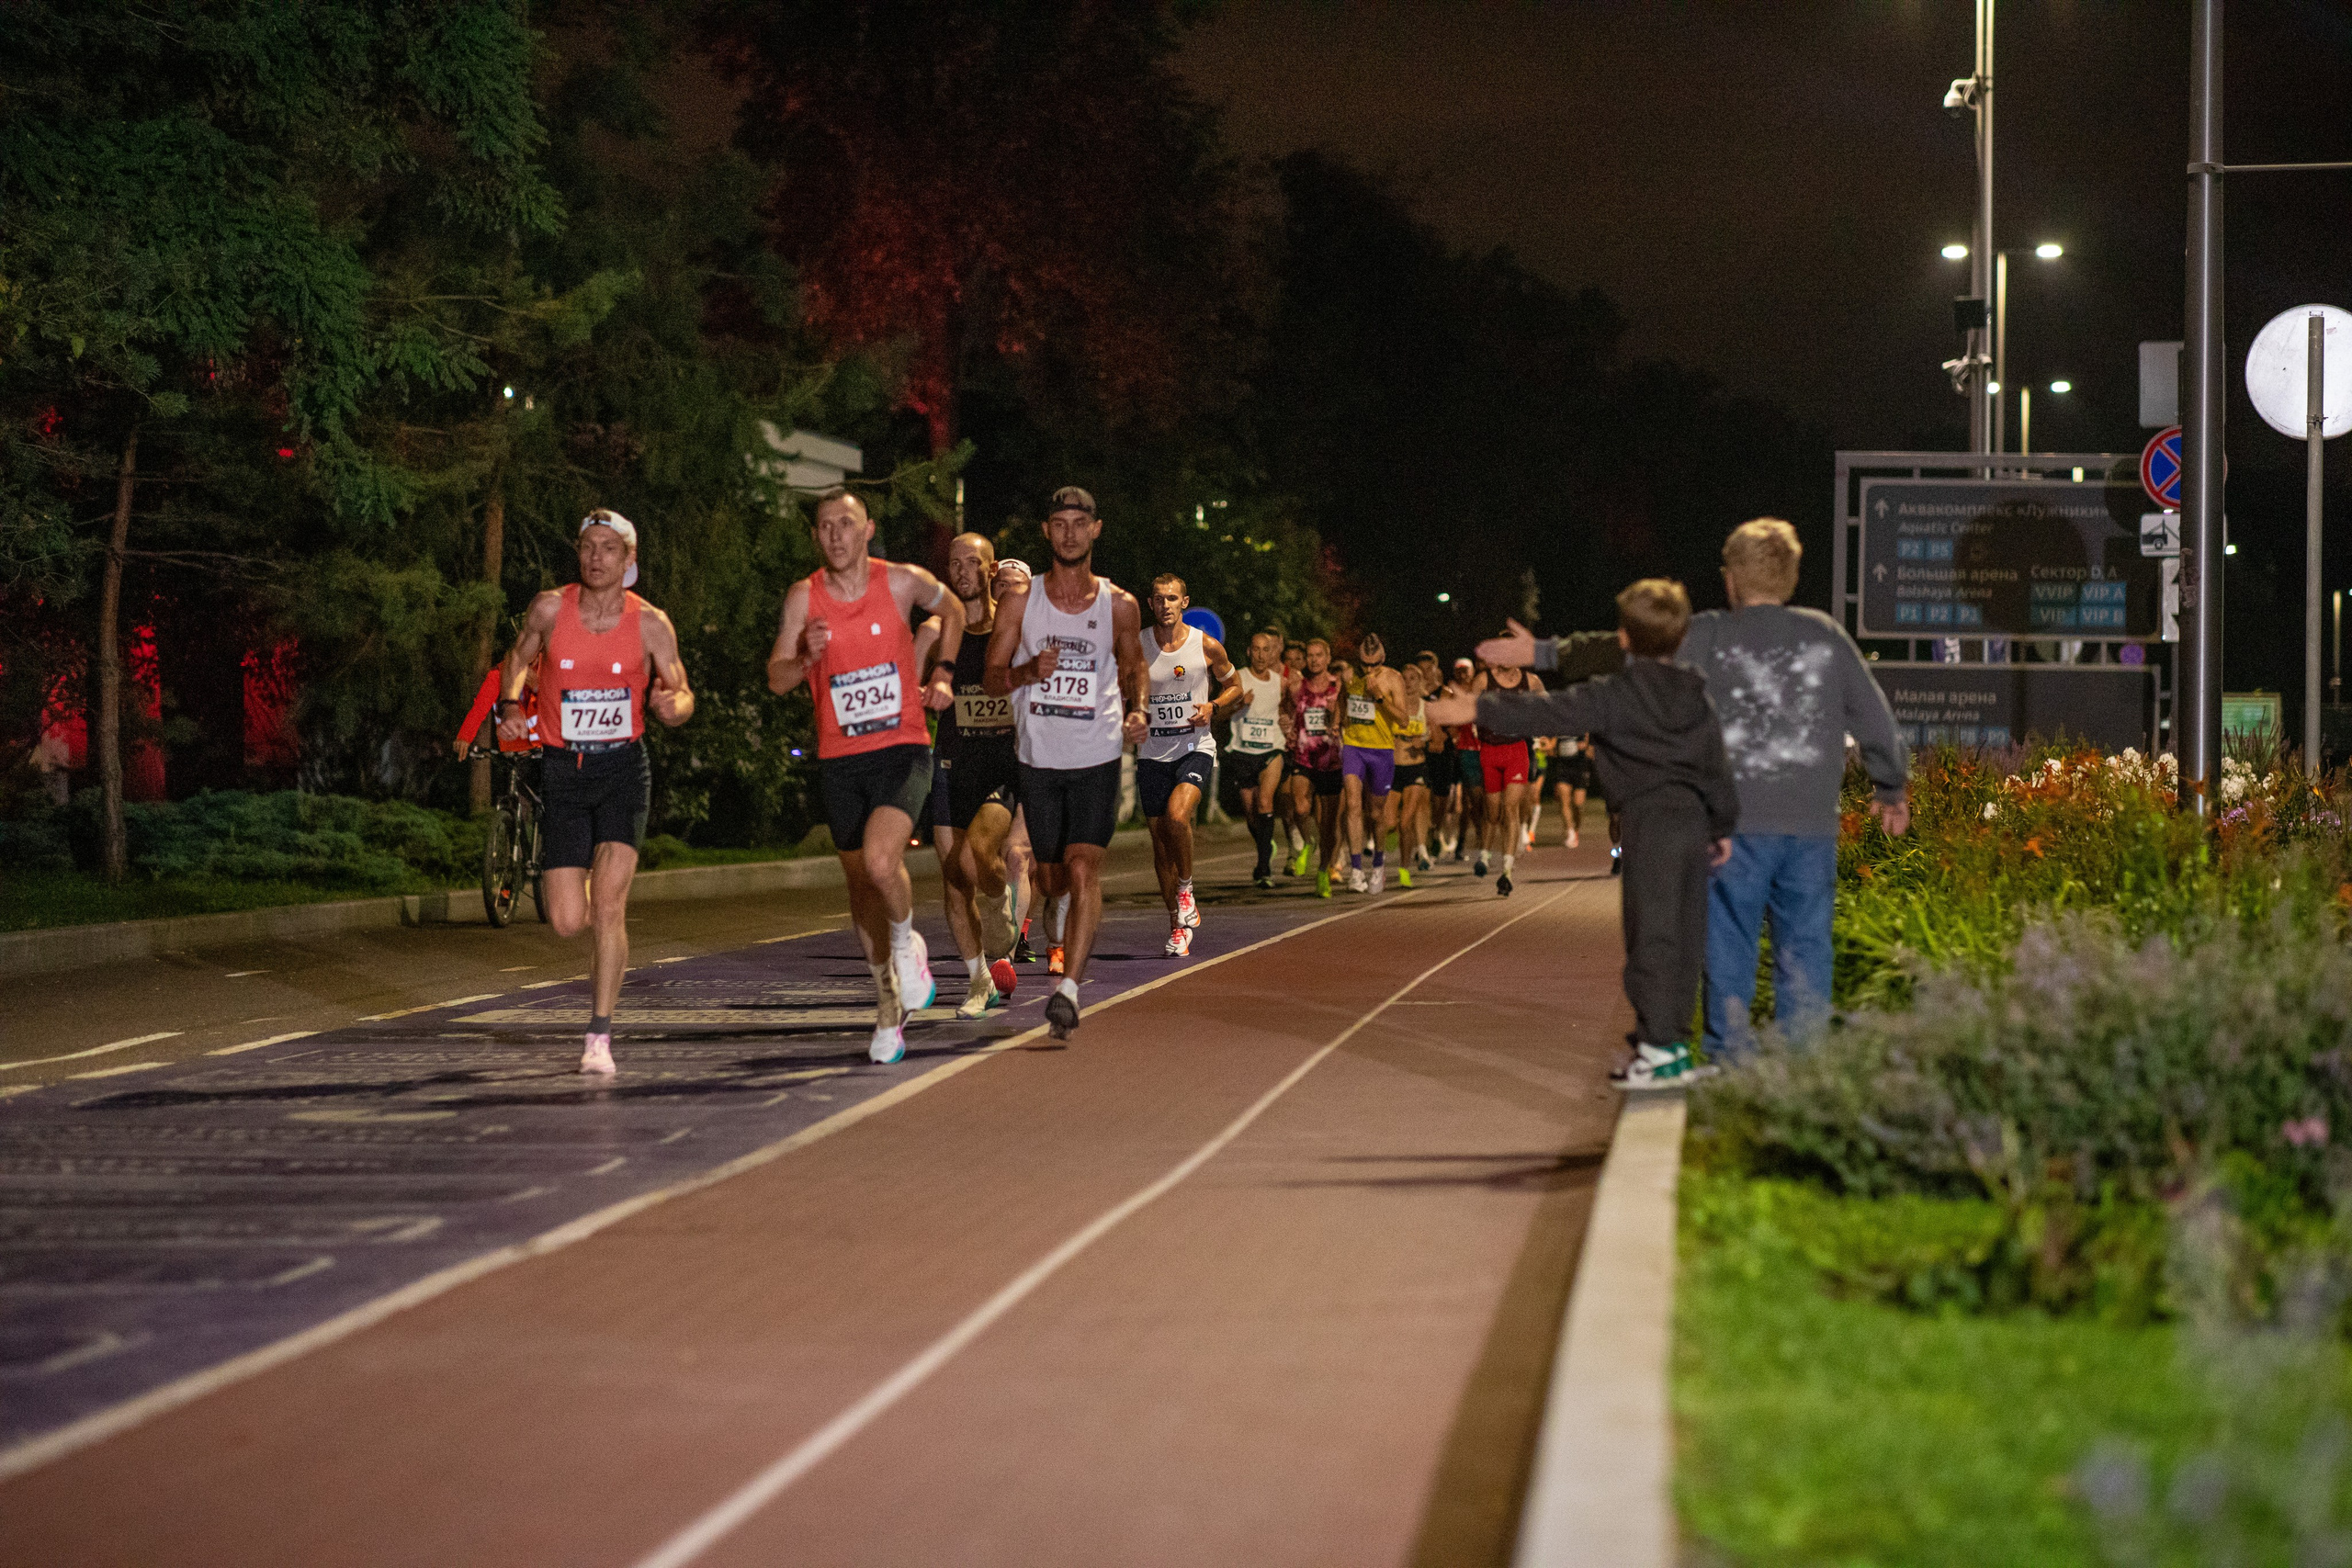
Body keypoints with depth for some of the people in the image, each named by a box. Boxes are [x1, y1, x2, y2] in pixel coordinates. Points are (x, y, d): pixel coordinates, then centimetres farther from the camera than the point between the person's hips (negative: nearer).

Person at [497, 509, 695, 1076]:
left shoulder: (651, 624, -6)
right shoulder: (550, 609, -4)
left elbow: (682, 695, 2)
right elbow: (519, 658, 15)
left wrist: (673, 705, -21)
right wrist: (511, 704, -4)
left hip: (622, 768, -1)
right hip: (563, 772, 1)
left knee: (608, 904, -16)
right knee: (568, 921, -3)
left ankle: (600, 1038, -8)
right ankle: (608, 953, 36)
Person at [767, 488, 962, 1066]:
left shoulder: (903, 581, -4)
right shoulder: (804, 597, -2)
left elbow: (951, 610, 17)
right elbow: (776, 680, -3)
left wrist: (942, 674, 7)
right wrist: (807, 657, -23)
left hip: (902, 750, -3)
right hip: (839, 759, 3)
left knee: (881, 861, -26)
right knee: (861, 887, 11)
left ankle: (908, 943, 5)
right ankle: (890, 1006, 29)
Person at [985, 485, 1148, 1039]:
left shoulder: (1119, 605, 1)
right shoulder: (1020, 598, 0)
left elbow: (1132, 667, 17)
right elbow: (992, 677, 2)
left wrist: (1136, 711, -2)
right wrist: (1029, 671, -19)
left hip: (1097, 759, -2)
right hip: (1038, 758, 2)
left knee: (1083, 868, -17)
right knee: (1056, 870, 14)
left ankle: (1068, 989, -25)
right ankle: (1069, 931, 47)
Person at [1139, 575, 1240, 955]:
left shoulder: (1207, 646, -3)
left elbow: (1233, 686, 12)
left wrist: (1213, 707, -8)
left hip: (1195, 749, -2)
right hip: (1153, 753, 2)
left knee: (1176, 815, -28)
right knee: (1160, 841, 4)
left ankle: (1186, 887, -2)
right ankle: (1178, 925, 18)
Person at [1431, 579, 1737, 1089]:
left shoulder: (1615, 696, -5)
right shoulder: (1699, 696, 12)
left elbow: (1548, 712, -8)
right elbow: (1718, 765, 17)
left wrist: (1479, 710, -4)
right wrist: (1723, 826, 26)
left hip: (1650, 820, -7)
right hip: (1695, 818, 7)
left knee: (1651, 935, -5)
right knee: (1682, 935, 11)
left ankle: (1660, 1048, -8)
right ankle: (1672, 1039, 16)